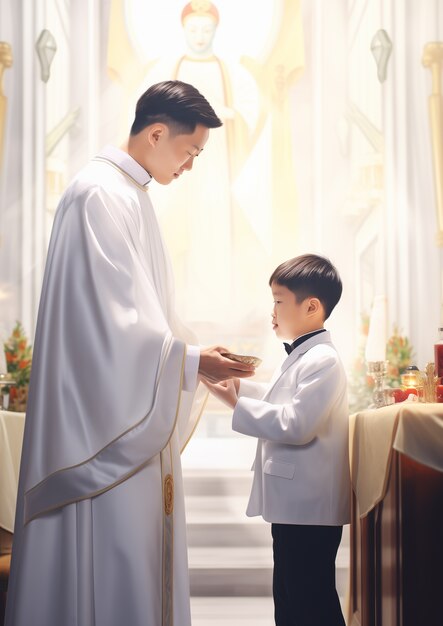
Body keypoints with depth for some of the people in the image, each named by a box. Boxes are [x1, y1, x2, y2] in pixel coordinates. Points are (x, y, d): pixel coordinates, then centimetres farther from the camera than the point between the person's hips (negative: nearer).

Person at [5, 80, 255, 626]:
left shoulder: (129, 194, 15)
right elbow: (108, 319, -21)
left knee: (133, 553, 14)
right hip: (105, 419, -10)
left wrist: (193, 360, 11)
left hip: (132, 421, 10)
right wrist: (191, 362, -16)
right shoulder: (101, 194, -16)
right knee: (109, 564, -3)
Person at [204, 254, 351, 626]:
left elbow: (296, 424, -26)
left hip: (308, 508, -11)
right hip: (295, 502, 11)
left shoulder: (322, 361, -18)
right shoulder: (301, 355, 15)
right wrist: (240, 386, 12)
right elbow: (280, 401, 25)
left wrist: (237, 403, -19)